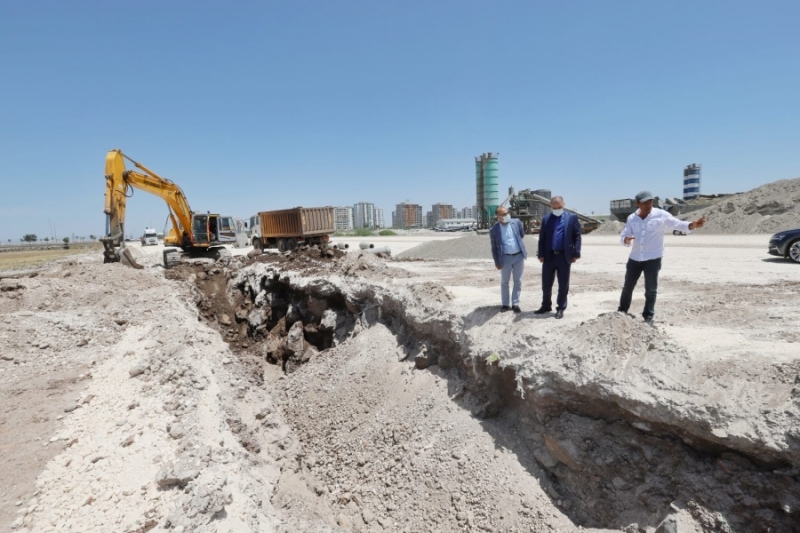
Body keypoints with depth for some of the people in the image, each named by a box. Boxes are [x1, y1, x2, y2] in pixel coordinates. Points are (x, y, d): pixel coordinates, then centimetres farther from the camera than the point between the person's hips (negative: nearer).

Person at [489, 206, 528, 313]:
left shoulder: (516, 222, -1)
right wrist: (497, 262, -3)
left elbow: (522, 235, 18)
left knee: (518, 281, 8)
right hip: (505, 257, -2)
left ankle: (515, 304, 18)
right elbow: (494, 248, -2)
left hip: (519, 256, 2)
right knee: (504, 282, 10)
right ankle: (505, 304, 23)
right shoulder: (494, 230, -7)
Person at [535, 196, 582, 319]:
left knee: (563, 285, 5)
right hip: (549, 256, 2)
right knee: (546, 283, 9)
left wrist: (576, 253, -8)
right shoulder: (546, 218, 7)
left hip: (564, 256, -2)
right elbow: (542, 238, 5)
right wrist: (541, 254, -2)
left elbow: (577, 236, -1)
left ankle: (560, 308, 17)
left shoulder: (572, 217, 1)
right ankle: (546, 306, 25)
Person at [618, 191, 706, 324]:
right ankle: (621, 312, 28)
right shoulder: (632, 218, 2)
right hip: (634, 258, 3)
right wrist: (626, 239, -23)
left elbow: (678, 224, -13)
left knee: (651, 290, 0)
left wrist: (693, 225, -33)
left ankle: (648, 317, 14)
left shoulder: (661, 215, -8)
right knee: (628, 287, 13)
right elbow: (623, 235, 1)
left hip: (653, 259, -3)